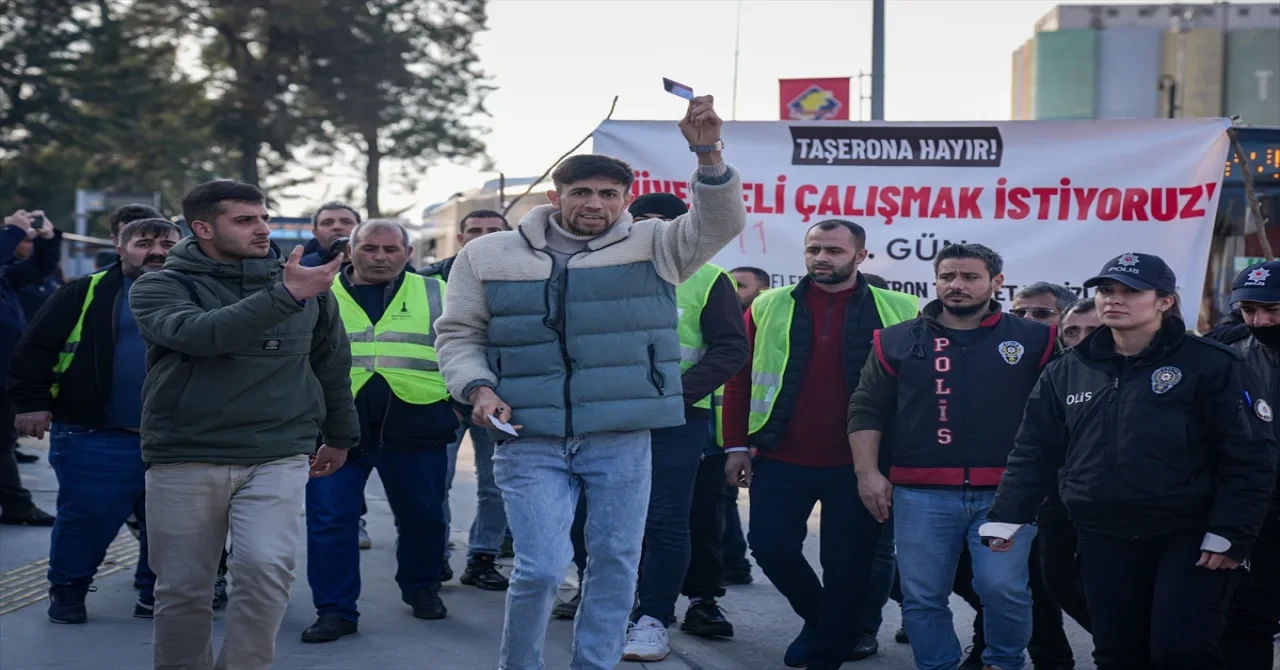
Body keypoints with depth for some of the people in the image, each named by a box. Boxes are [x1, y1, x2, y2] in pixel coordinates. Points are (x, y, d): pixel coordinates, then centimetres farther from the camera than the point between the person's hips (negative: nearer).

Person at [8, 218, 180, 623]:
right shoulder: (88, 293, -1)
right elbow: (36, 348, -2)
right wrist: (31, 401, -9)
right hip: (95, 438, -3)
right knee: (86, 518, -1)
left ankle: (157, 592, 23)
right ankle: (67, 589, 19)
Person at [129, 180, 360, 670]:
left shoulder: (302, 285, 6)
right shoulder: (160, 287, -2)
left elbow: (332, 363, 20)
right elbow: (197, 333, -24)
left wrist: (340, 435, 26)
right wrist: (284, 297, -31)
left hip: (279, 457, 1)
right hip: (184, 459, -1)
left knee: (266, 569, -18)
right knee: (183, 589, 7)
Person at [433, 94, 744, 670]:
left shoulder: (652, 247, 6)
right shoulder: (489, 256, 6)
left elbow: (719, 223, -6)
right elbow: (458, 334, 11)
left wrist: (707, 153, -21)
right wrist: (477, 388, -7)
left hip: (622, 440, 2)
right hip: (529, 441, -1)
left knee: (616, 563, 7)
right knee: (542, 567, -9)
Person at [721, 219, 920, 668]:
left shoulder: (898, 311, 0)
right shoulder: (769, 307, 4)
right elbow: (739, 377, 6)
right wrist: (737, 445, 0)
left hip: (857, 463, -1)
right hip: (781, 459, 2)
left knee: (849, 560, 4)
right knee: (770, 545, 4)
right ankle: (823, 621, 30)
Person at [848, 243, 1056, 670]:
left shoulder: (1035, 340, 6)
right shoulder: (898, 342, 9)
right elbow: (867, 409, 9)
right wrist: (867, 472, 0)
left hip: (1006, 491, -1)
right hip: (921, 492, 2)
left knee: (1003, 587, -10)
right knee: (922, 596, 3)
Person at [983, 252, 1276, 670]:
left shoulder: (1210, 365, -8)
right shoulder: (1066, 372, 5)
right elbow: (1035, 452, 9)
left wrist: (1230, 534, -15)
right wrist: (1006, 518, 2)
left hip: (1190, 536, -4)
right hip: (1104, 539, 5)